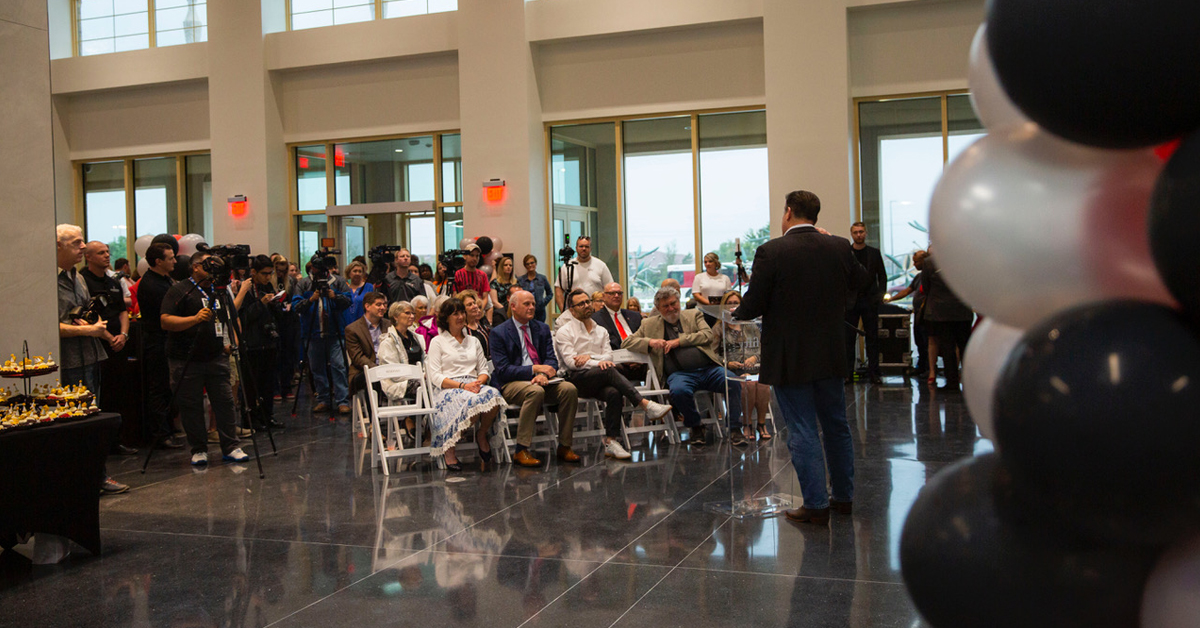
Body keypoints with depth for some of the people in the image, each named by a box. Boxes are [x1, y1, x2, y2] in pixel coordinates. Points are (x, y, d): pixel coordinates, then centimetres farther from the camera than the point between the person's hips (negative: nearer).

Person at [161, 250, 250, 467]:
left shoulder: (219, 291, 16)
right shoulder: (179, 291, -3)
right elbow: (166, 321, -13)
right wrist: (195, 318, -25)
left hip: (216, 357, 5)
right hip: (186, 359, -4)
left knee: (225, 401, 1)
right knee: (191, 406, 1)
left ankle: (231, 447, 7)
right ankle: (198, 450, 12)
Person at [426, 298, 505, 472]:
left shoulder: (473, 341, 24)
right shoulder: (437, 342, 9)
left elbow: (484, 370, 18)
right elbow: (435, 376, -2)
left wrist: (479, 382, -7)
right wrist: (462, 385, -15)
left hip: (474, 385, 4)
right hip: (448, 388, -4)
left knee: (493, 395, -34)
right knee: (473, 401, -39)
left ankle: (482, 435, -7)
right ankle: (449, 449, -18)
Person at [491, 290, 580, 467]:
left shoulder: (542, 329, 15)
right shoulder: (499, 332, -1)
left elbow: (552, 359, 8)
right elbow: (503, 370, -10)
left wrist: (544, 374, -16)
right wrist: (534, 369, -18)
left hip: (541, 380, 5)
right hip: (512, 384, -5)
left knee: (570, 389, -22)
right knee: (535, 391, -37)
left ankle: (564, 447, -12)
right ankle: (521, 451, -30)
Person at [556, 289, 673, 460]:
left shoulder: (601, 331, 25)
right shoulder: (564, 332, 9)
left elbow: (608, 356, 11)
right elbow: (571, 361, -5)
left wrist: (589, 357, -8)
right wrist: (598, 362, -19)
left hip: (599, 381, 4)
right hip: (578, 380, -4)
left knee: (614, 393, -32)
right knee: (609, 371, -34)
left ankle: (610, 442, -33)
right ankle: (646, 405, -40)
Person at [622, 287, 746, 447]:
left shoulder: (694, 315, 21)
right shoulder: (650, 324, 20)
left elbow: (708, 335, 5)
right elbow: (626, 343, 15)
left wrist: (679, 341, -4)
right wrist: (649, 342, -4)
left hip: (709, 368, 2)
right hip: (680, 373, -1)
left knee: (733, 382, -28)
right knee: (679, 391, -36)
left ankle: (735, 430, -14)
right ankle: (695, 428, -8)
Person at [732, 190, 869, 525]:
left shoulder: (771, 251, -15)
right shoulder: (839, 247, -2)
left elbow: (753, 305, -14)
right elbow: (860, 280, 18)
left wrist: (736, 312, 8)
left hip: (789, 359, -5)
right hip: (831, 357, 5)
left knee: (803, 433, 2)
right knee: (837, 426, 17)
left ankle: (816, 505, 6)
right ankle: (844, 496, 29)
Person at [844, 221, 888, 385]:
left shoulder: (874, 253, 9)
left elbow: (882, 276, 10)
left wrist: (881, 295, -4)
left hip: (870, 300, 1)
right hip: (850, 301, -1)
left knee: (872, 338, 3)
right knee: (848, 338, -1)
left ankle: (873, 373, 7)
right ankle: (848, 373, 3)